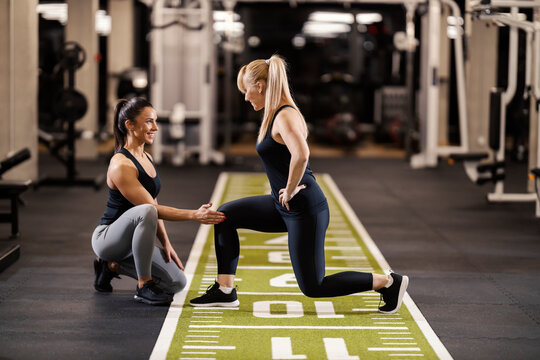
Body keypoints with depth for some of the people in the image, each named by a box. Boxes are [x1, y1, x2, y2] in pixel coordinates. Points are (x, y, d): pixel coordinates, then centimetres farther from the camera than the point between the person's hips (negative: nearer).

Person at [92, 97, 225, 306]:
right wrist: (194, 215, -30)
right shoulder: (121, 165, -20)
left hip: (131, 240, 9)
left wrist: (166, 243, 2)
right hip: (107, 239, -9)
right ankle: (143, 287, -26)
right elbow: (152, 209, -24)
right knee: (145, 212, -38)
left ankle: (113, 266, 15)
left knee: (177, 283, -4)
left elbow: (154, 205, 14)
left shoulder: (146, 158, 9)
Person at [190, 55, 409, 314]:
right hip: (285, 206, 10)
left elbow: (301, 155, -38)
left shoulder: (285, 117, -19)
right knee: (226, 215, 12)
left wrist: (290, 190, -23)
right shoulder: (276, 114, 12)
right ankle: (225, 291, 14)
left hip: (305, 209, -10)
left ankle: (388, 282, 5)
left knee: (312, 287, -3)